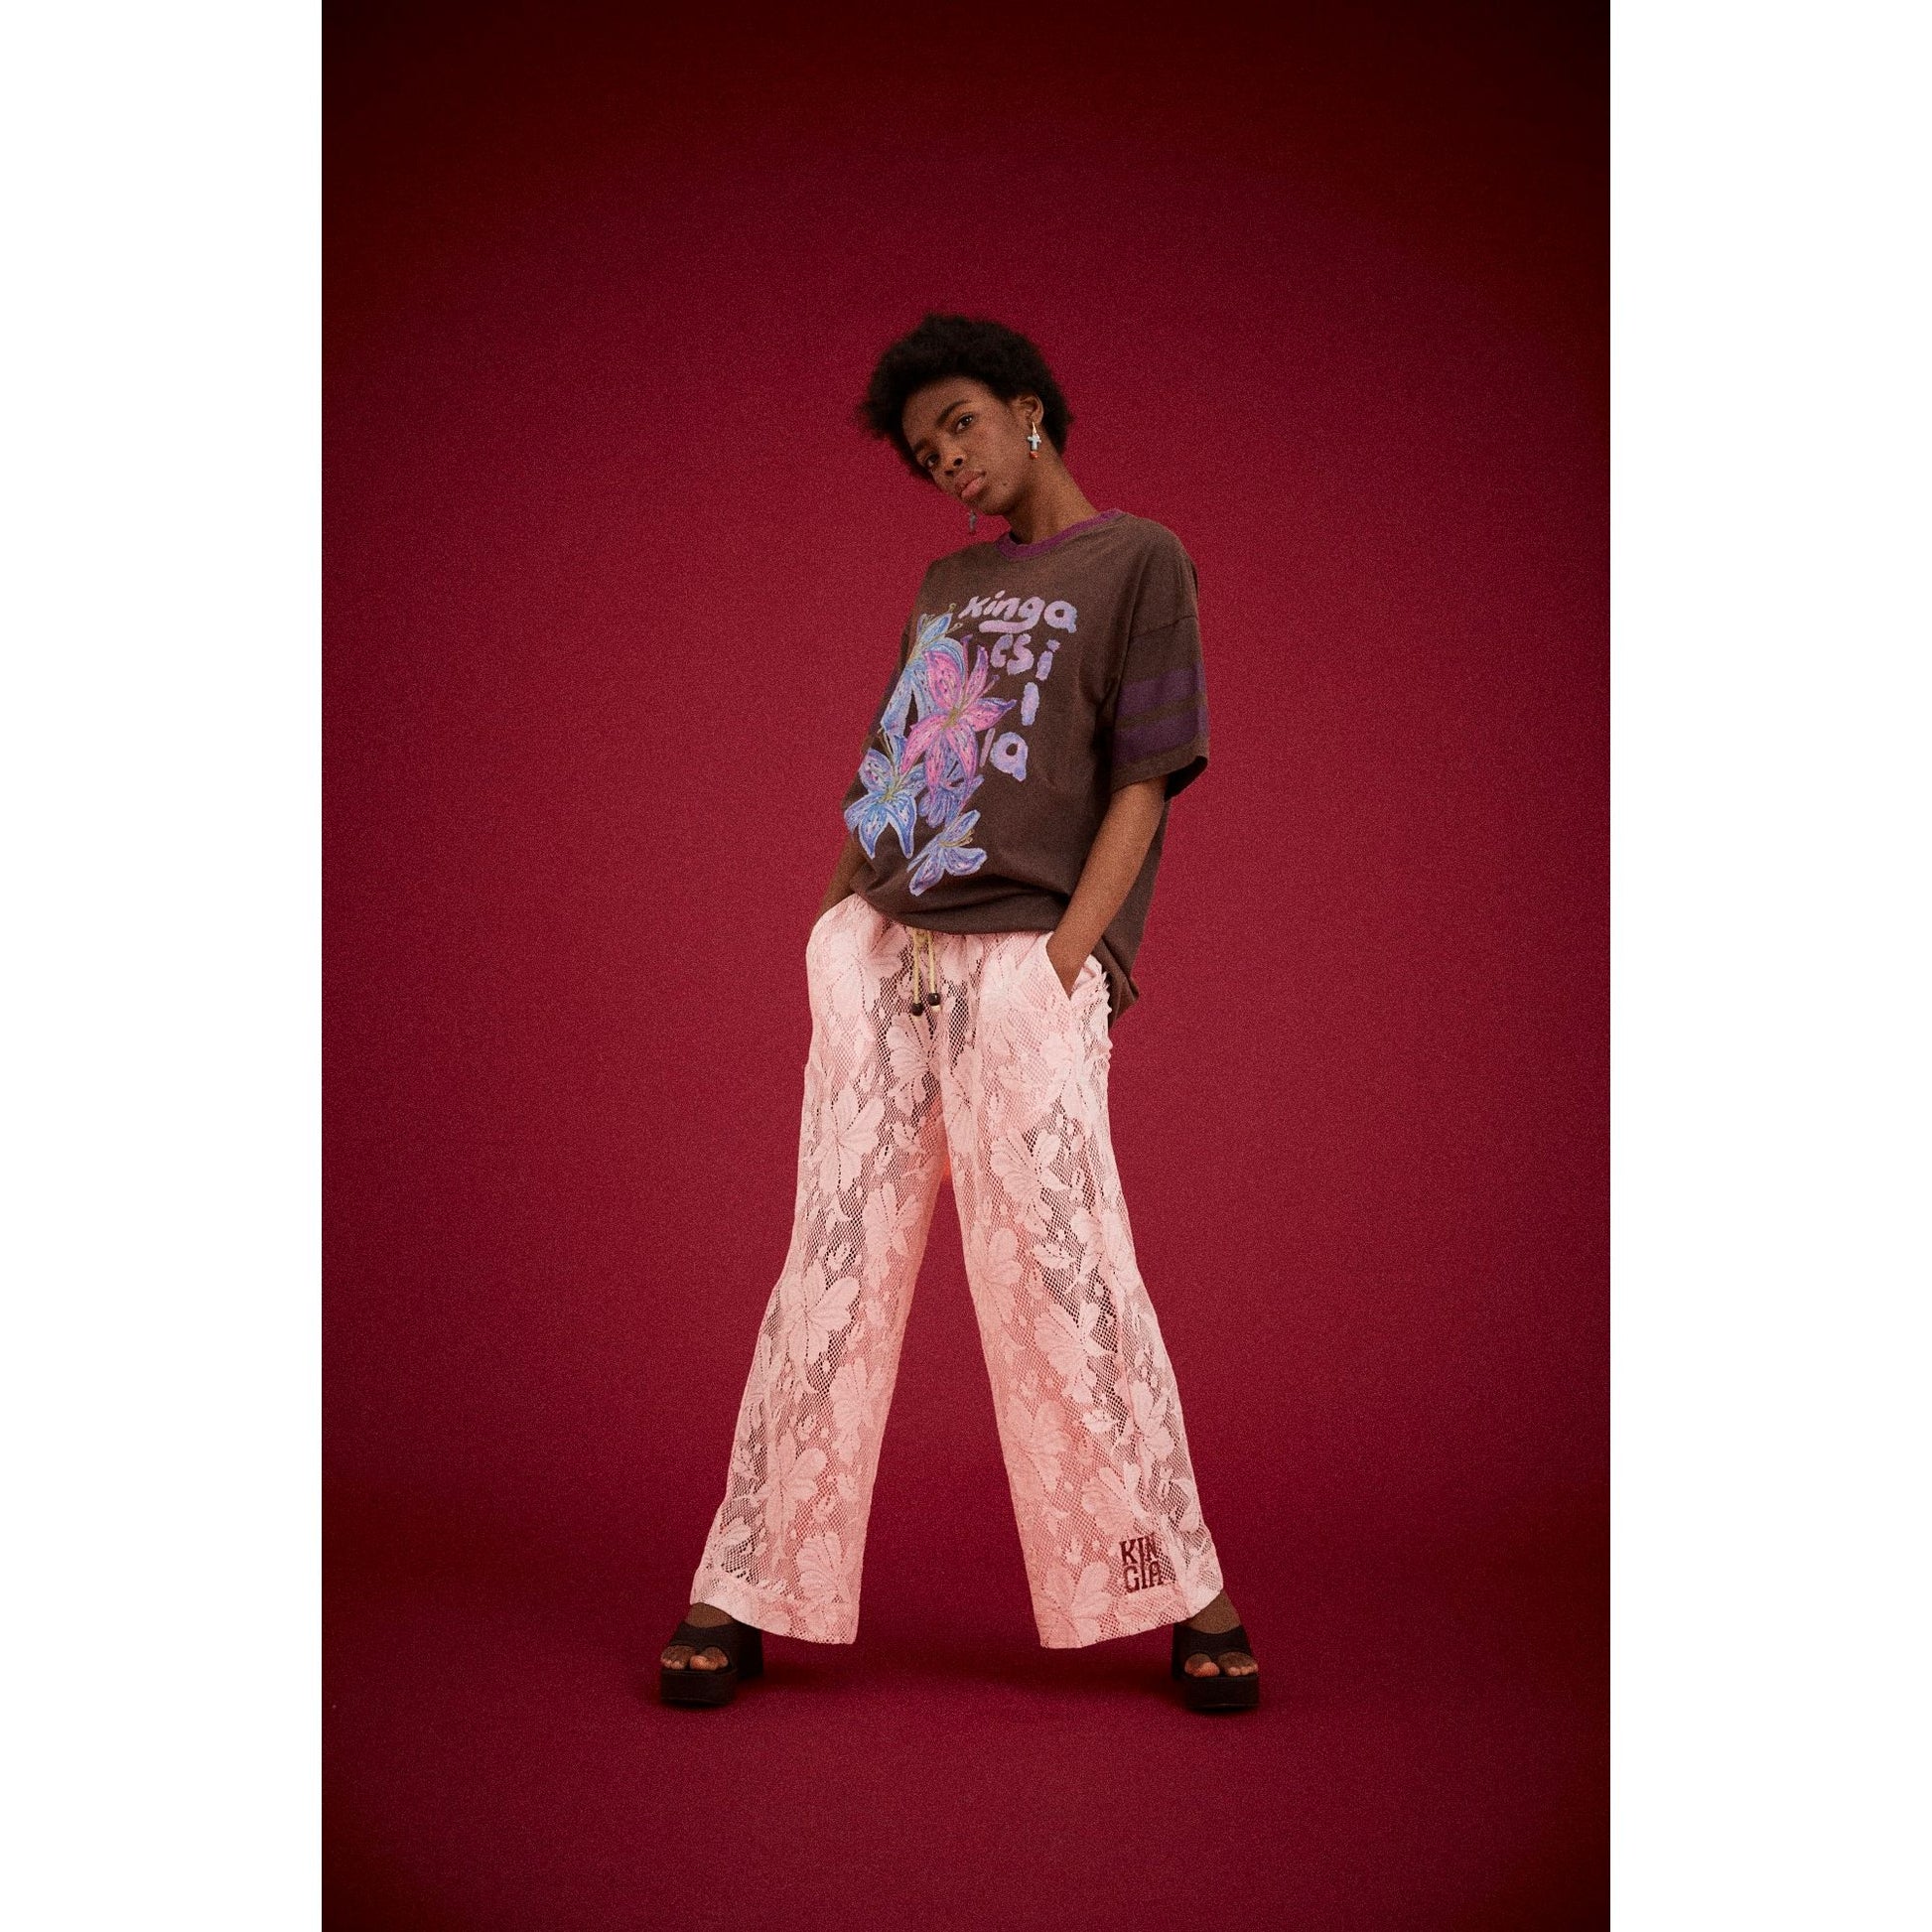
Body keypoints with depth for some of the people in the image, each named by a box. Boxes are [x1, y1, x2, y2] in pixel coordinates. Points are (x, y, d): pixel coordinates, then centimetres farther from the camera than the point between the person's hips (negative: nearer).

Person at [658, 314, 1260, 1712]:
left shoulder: (1138, 561, 4)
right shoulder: (947, 586, 23)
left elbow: (1142, 783, -4)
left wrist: (1059, 965, -13)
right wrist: (846, 924, 8)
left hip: (1022, 963, -5)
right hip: (877, 953, 5)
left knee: (1060, 1275, -9)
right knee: (834, 1270, 2)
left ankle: (1186, 1595, 4)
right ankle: (743, 1594, 7)